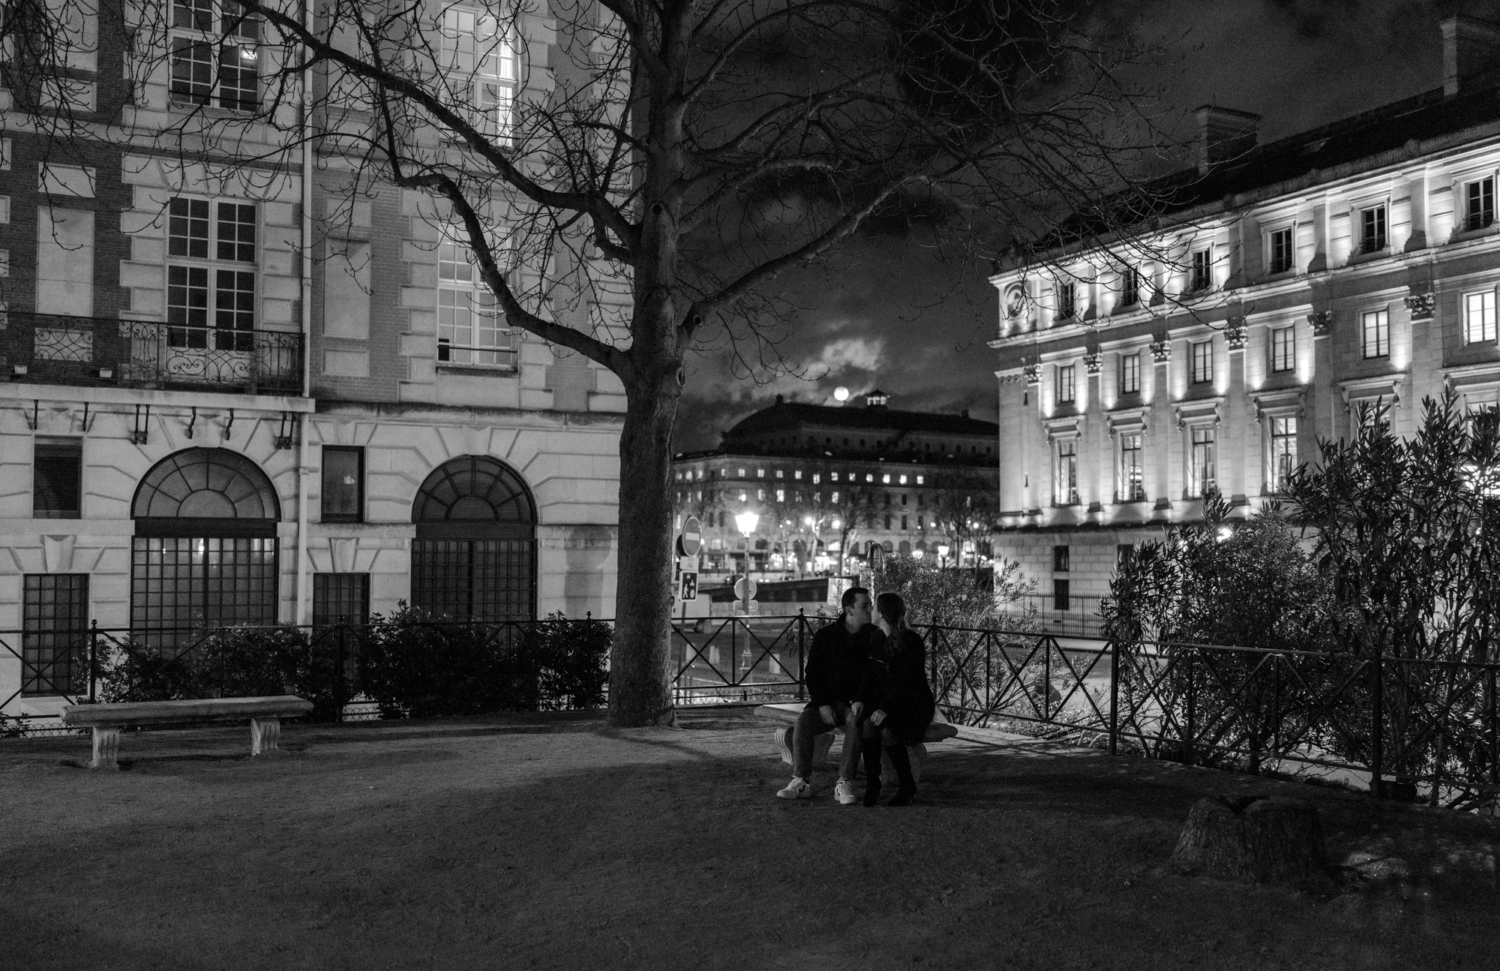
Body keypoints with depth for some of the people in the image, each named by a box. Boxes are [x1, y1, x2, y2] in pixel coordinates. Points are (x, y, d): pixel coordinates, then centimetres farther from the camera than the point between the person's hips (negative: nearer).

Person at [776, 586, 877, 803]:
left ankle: (844, 784, -33)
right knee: (803, 722, -26)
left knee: (856, 722, -35)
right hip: (827, 701, 1)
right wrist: (823, 704, -11)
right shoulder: (825, 636, 3)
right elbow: (813, 674, 3)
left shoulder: (874, 636, 2)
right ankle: (801, 781, -21)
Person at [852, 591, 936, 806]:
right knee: (867, 723, -26)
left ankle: (907, 786, -12)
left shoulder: (911, 641, -14)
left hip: (914, 703, -5)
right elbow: (869, 675, 8)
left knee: (887, 729, -31)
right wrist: (860, 699, -11)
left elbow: (905, 682, -21)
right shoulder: (877, 641, 9)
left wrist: (885, 708, -31)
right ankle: (872, 785, -18)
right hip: (885, 699, 6)